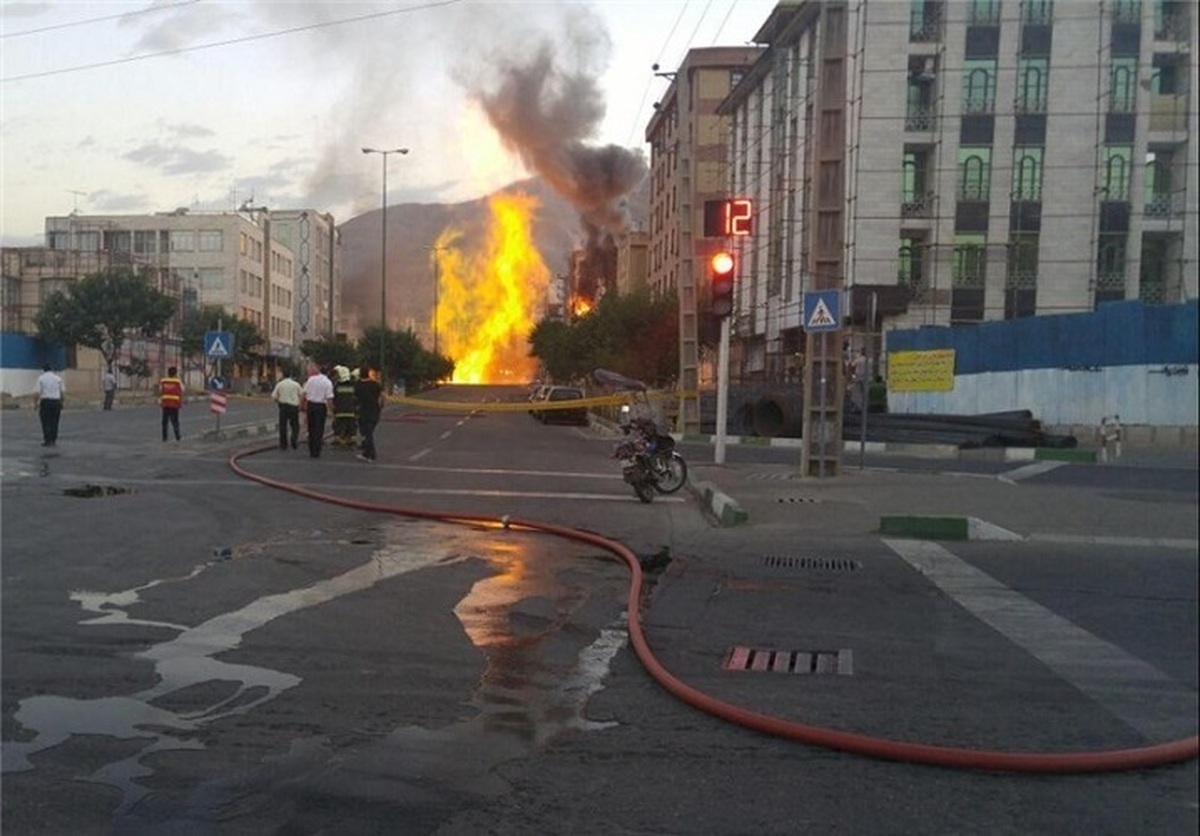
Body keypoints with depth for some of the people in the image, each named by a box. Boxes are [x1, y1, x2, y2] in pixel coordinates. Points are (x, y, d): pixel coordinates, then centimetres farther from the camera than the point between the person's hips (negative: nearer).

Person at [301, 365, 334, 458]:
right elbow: (329, 398, -13)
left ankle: (312, 451, 18)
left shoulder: (311, 379, 2)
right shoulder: (328, 382, -6)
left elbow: (305, 393, 4)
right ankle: (316, 452, 2)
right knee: (319, 429, 3)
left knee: (311, 429, 13)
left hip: (310, 404, 3)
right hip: (321, 406, -3)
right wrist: (329, 409, -6)